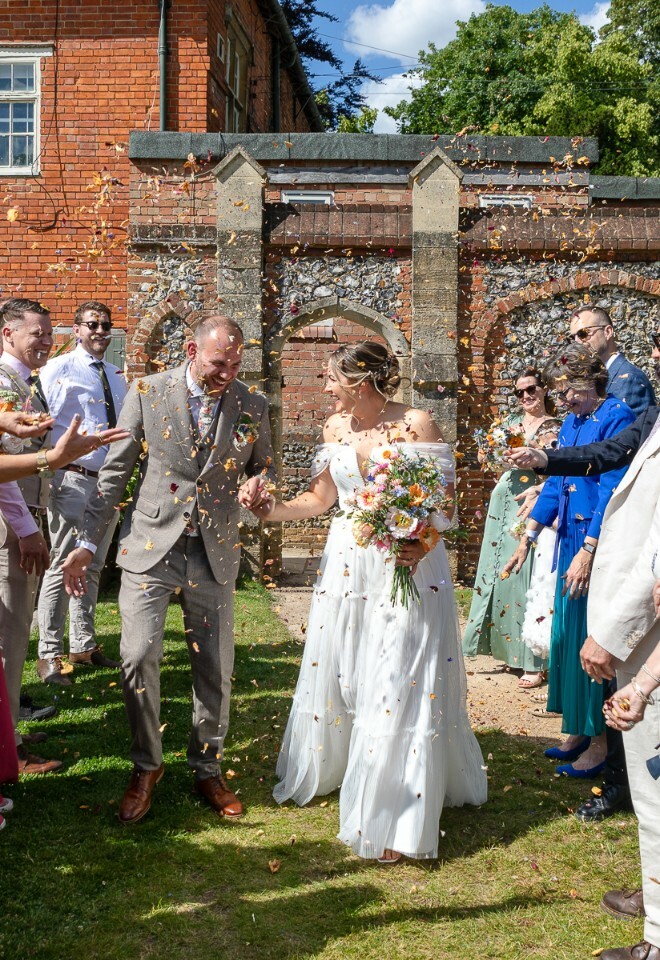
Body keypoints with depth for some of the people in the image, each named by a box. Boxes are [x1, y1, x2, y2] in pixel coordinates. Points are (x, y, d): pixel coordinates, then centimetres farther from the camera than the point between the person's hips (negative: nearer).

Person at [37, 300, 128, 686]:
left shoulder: (117, 376, 14)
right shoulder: (58, 369, -6)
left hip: (110, 481, 7)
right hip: (73, 481, -7)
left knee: (92, 567, 15)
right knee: (62, 567, -3)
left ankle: (83, 646, 28)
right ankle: (50, 654, 8)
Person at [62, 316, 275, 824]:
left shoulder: (251, 404, 1)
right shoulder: (147, 393, -3)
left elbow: (263, 464, 16)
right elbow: (115, 473, 0)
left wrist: (258, 483, -9)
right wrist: (88, 543, -3)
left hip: (214, 553, 2)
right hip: (151, 546, -1)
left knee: (216, 668, 7)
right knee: (139, 658, -7)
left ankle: (208, 771, 28)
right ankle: (146, 767, 18)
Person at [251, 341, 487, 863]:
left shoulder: (416, 423, -12)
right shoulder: (335, 427, 6)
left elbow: (445, 496, -11)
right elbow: (320, 498, 10)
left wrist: (423, 542, -27)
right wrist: (274, 509, -5)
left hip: (406, 566, -5)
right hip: (347, 562, 6)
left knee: (401, 687, -3)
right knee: (336, 671, 14)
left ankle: (397, 821, 7)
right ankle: (331, 769, 39)